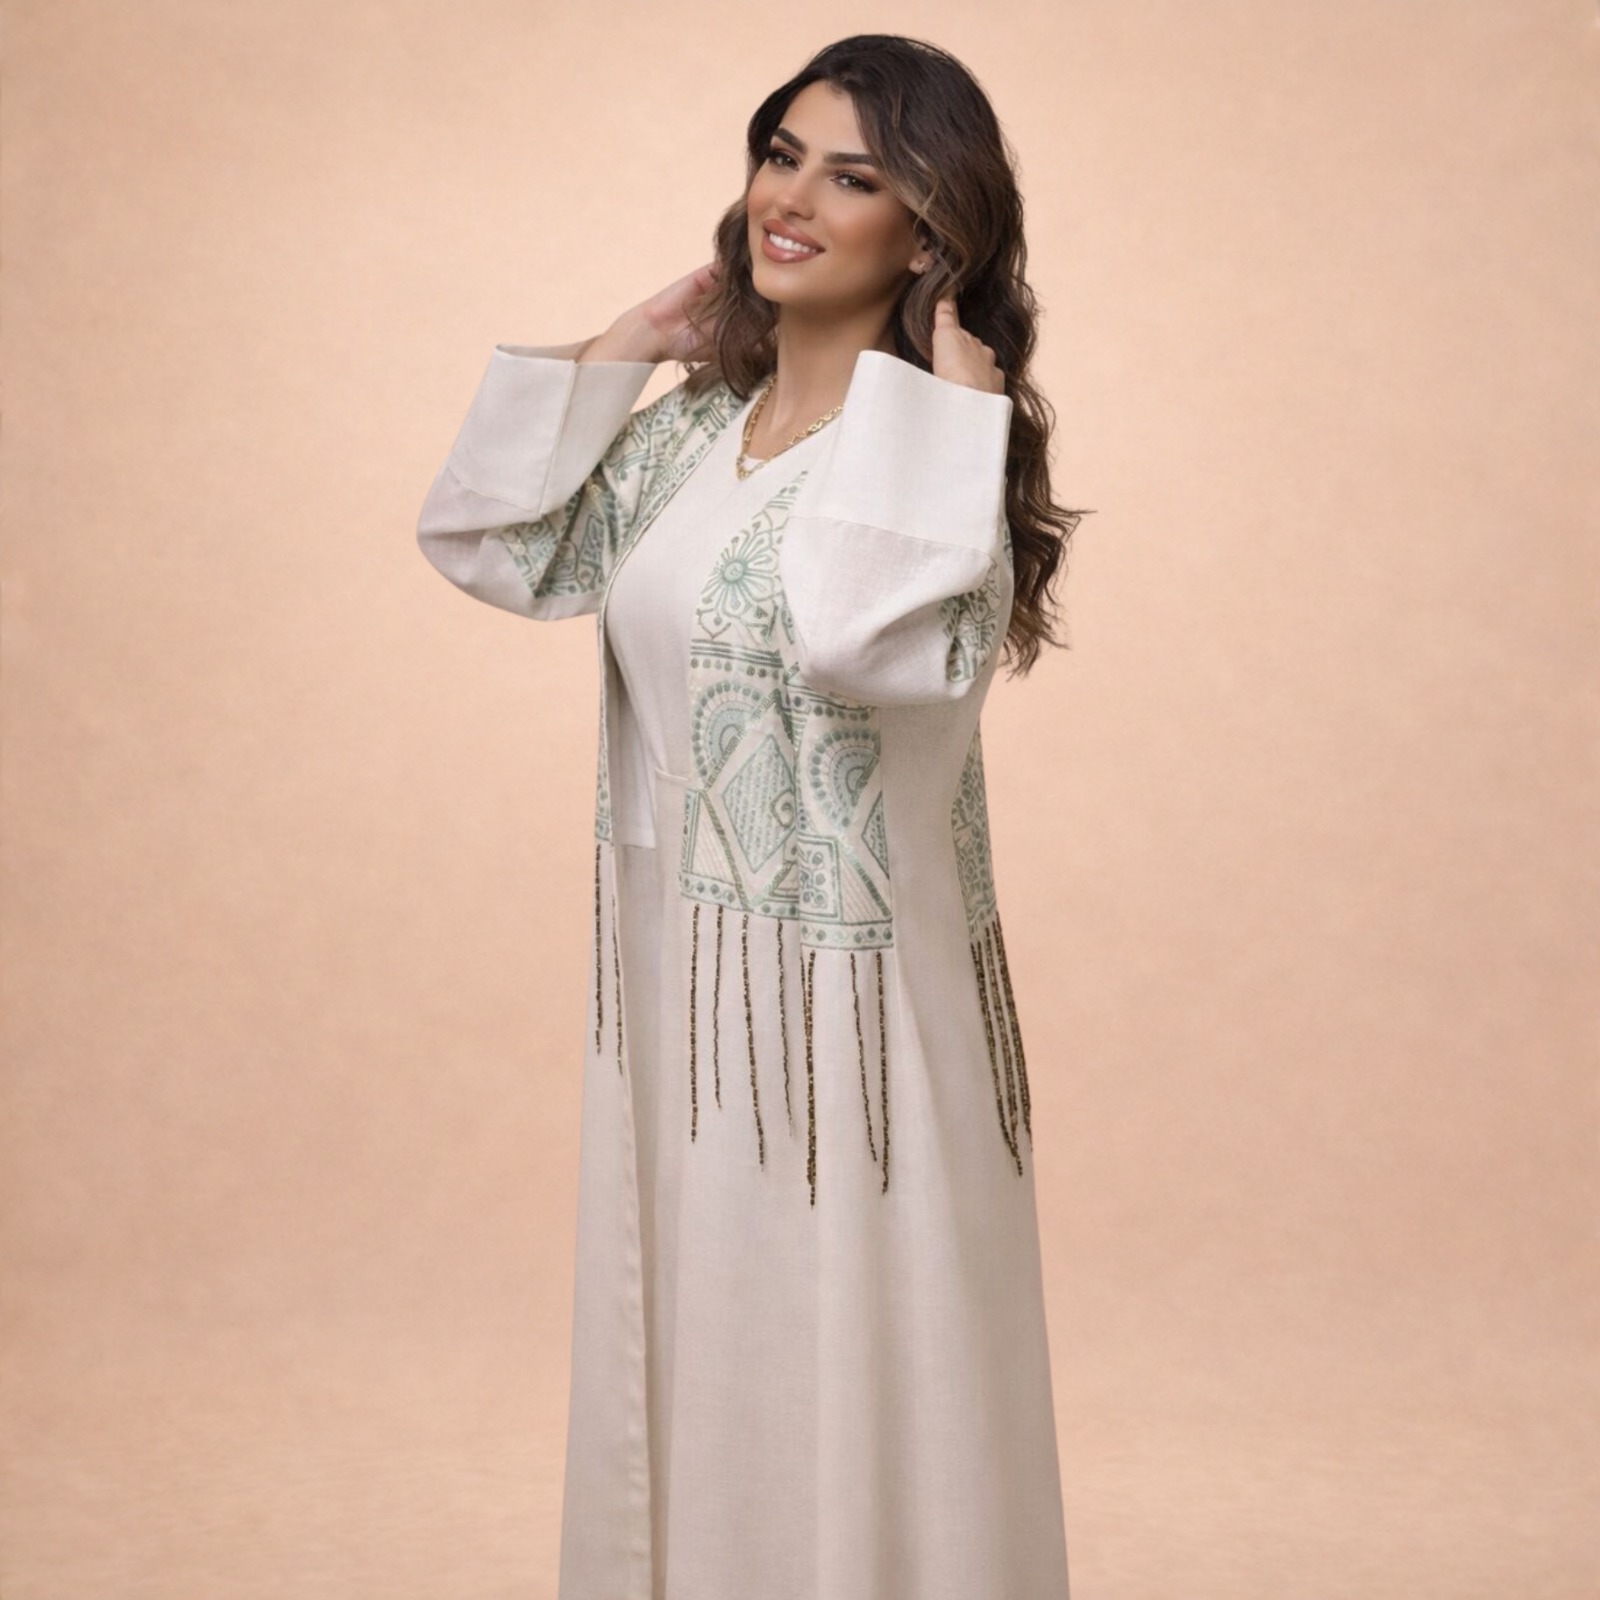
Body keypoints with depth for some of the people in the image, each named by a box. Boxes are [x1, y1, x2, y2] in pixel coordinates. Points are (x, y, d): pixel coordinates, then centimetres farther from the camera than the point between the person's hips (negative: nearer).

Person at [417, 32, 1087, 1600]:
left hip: (843, 987, -7)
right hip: (670, 968, 7)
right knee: (681, 1341, 22)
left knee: (843, 1376, 7)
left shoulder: (940, 445, -17)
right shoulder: (689, 427, 5)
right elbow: (490, 545, 10)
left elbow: (871, 640, -36)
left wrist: (943, 392, -26)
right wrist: (616, 347, 5)